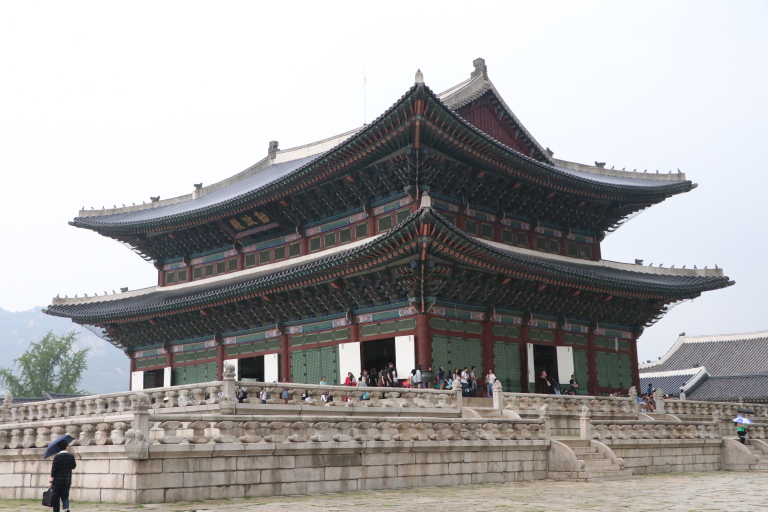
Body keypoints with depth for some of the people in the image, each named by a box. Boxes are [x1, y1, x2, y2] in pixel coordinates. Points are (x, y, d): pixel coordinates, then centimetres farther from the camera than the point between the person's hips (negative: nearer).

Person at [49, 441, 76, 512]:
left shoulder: (57, 457, -7)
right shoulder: (71, 456, 0)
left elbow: (53, 470, -9)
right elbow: (74, 466, 15)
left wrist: (51, 482, -8)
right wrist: (76, 464, 35)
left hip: (57, 482, -2)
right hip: (67, 481, 2)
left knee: (56, 498, 6)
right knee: (65, 496, 10)